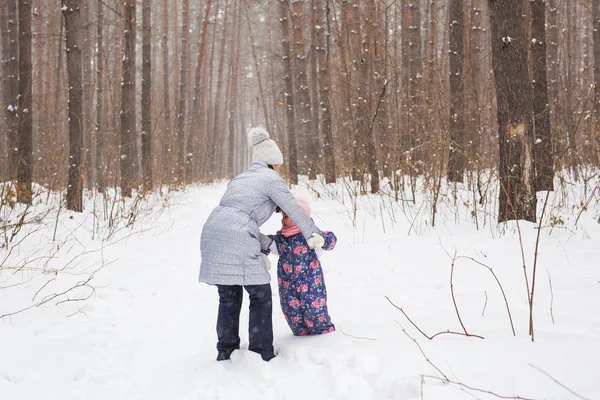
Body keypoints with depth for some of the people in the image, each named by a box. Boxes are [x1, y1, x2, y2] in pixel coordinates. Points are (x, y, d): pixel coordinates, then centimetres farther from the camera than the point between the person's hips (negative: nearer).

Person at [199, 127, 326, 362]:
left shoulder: (240, 179, 28)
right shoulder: (271, 178, 4)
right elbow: (295, 210, 8)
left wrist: (266, 245, 30)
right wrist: (313, 235, 22)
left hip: (212, 234, 8)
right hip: (236, 240, -8)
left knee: (229, 298, 18)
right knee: (261, 295, 4)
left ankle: (226, 352, 23)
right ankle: (262, 355, 5)